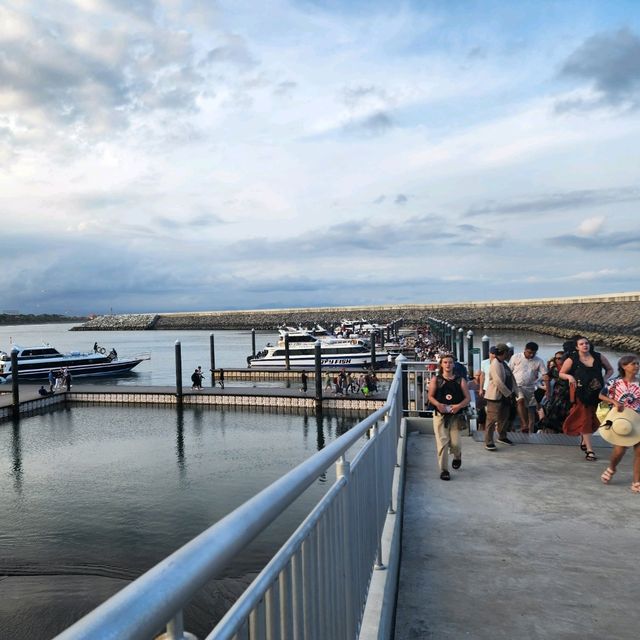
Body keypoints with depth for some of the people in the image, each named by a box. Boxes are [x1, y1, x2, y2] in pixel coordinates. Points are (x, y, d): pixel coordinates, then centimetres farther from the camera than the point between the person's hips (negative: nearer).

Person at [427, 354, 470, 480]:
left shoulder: (460, 380, 5)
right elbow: (430, 396, 2)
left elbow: (468, 398, 2)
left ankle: (457, 457, 34)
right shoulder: (435, 380, 4)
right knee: (442, 442, -7)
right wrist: (438, 404, -17)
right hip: (440, 415, 0)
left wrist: (459, 406, -16)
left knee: (455, 443, -3)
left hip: (456, 416, 0)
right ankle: (444, 470, 5)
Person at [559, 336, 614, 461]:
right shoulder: (571, 360, -4)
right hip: (581, 393, -3)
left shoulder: (598, 357, 4)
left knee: (594, 419, 10)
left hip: (597, 393, 3)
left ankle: (584, 440, 36)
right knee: (585, 419, -3)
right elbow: (561, 373, 5)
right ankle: (589, 450, -2)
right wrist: (569, 376, -15)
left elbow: (610, 369, 17)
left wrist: (605, 379, -1)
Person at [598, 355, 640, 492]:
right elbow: (601, 395, 0)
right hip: (621, 419, -2)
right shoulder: (615, 382, -5)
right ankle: (611, 468, 30)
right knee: (620, 449, -3)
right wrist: (614, 402, -14)